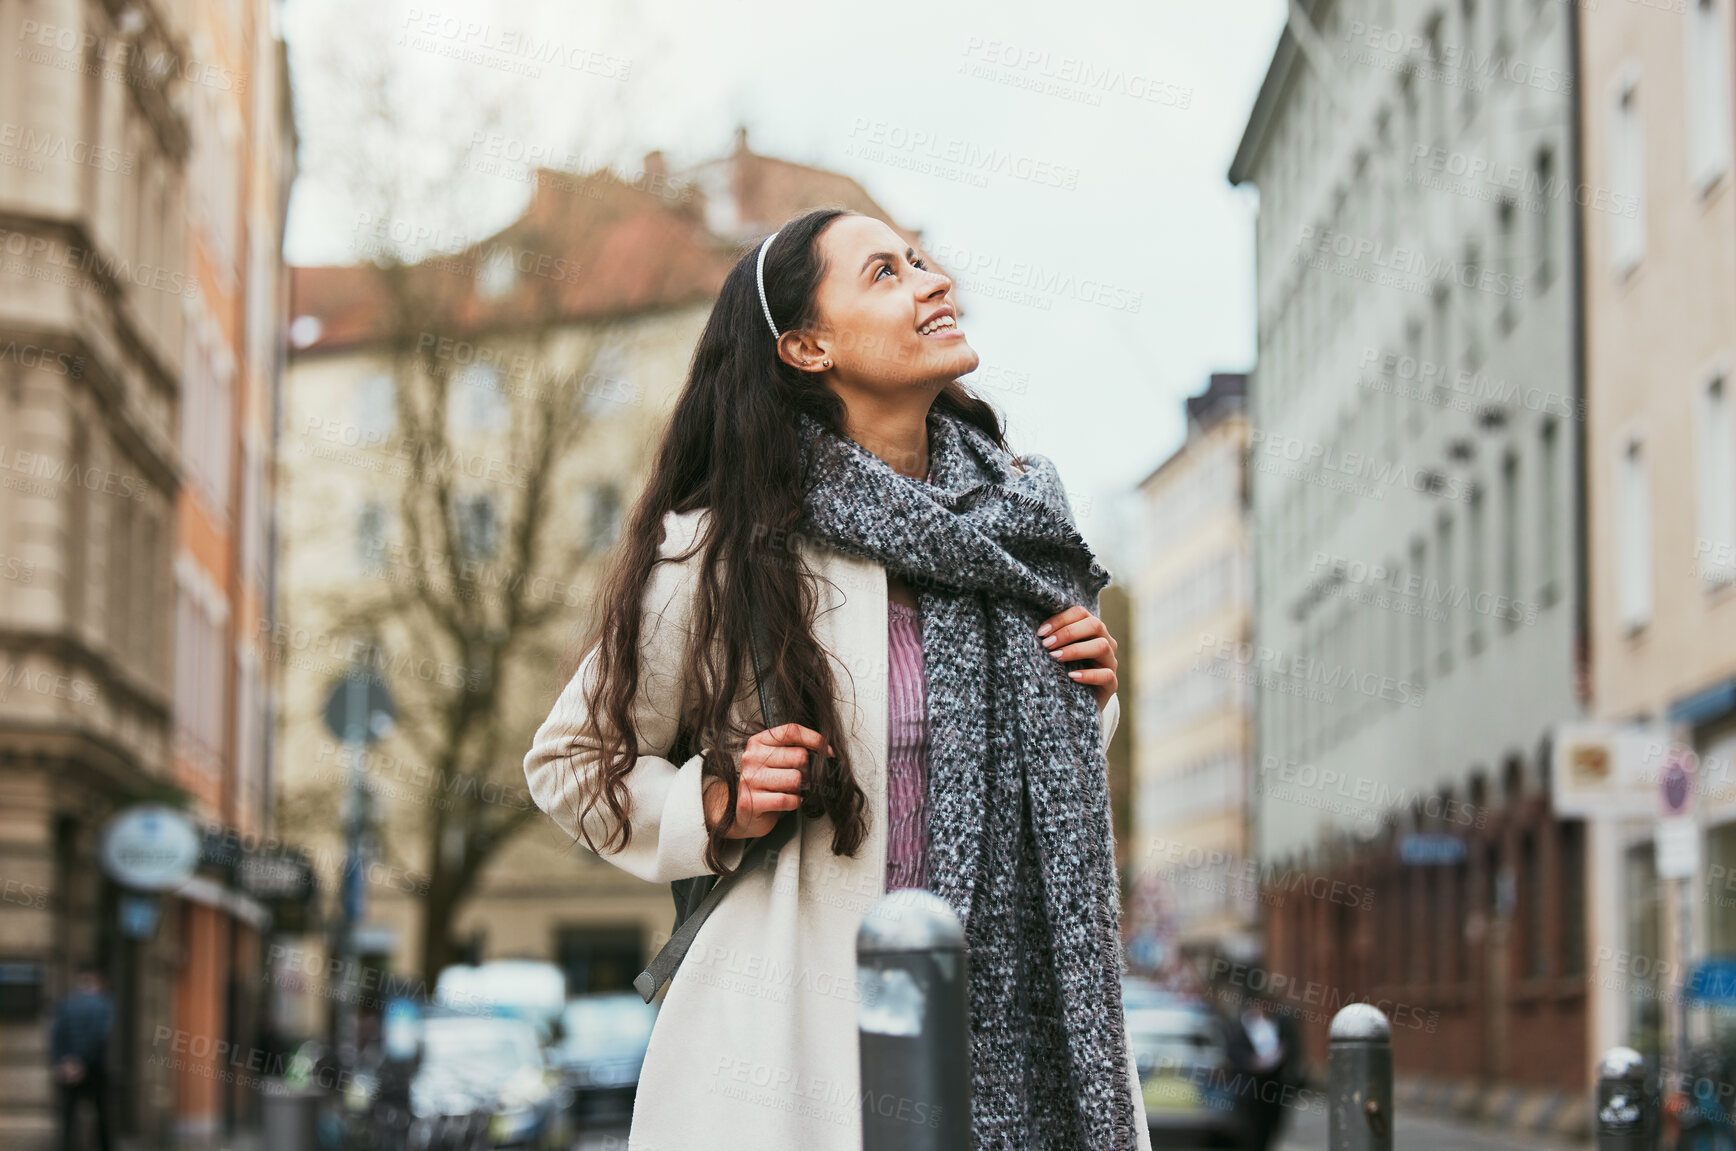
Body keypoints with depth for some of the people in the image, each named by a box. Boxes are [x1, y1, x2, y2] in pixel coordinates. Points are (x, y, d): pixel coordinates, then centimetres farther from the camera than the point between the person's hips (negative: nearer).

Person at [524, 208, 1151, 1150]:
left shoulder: (1011, 516, 10)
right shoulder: (723, 550, -7)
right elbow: (568, 762, 4)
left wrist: (1084, 703, 3)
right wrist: (715, 807, -13)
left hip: (1016, 1024, 5)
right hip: (807, 1028, -4)